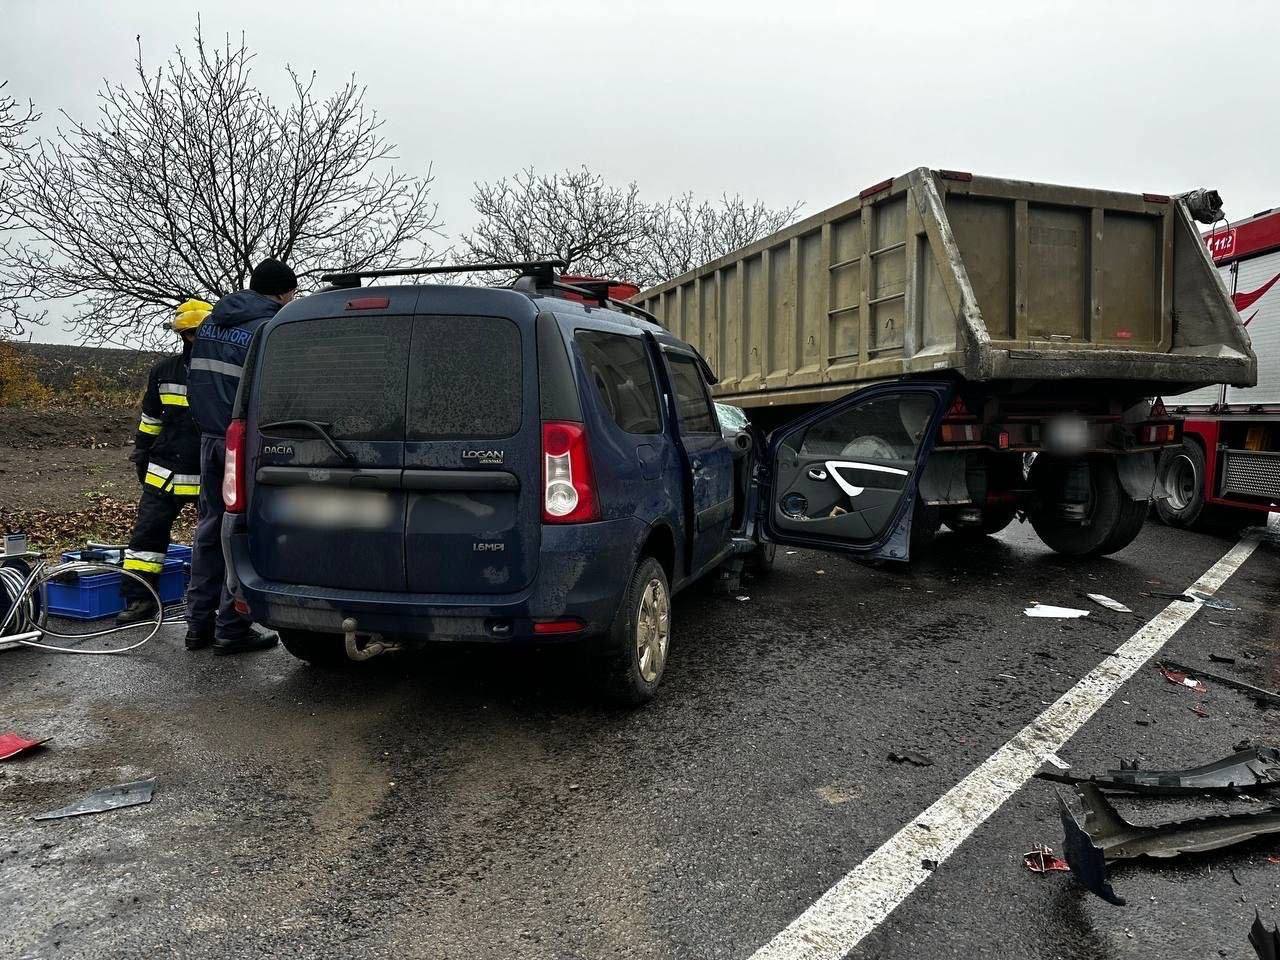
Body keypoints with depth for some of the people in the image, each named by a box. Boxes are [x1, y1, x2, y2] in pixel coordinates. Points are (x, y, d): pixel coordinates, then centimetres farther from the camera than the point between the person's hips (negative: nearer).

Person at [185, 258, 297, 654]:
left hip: (210, 438, 8)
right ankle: (231, 629, 3)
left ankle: (199, 623, 19)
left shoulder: (211, 323, 13)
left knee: (209, 528, 14)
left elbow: (195, 382, 18)